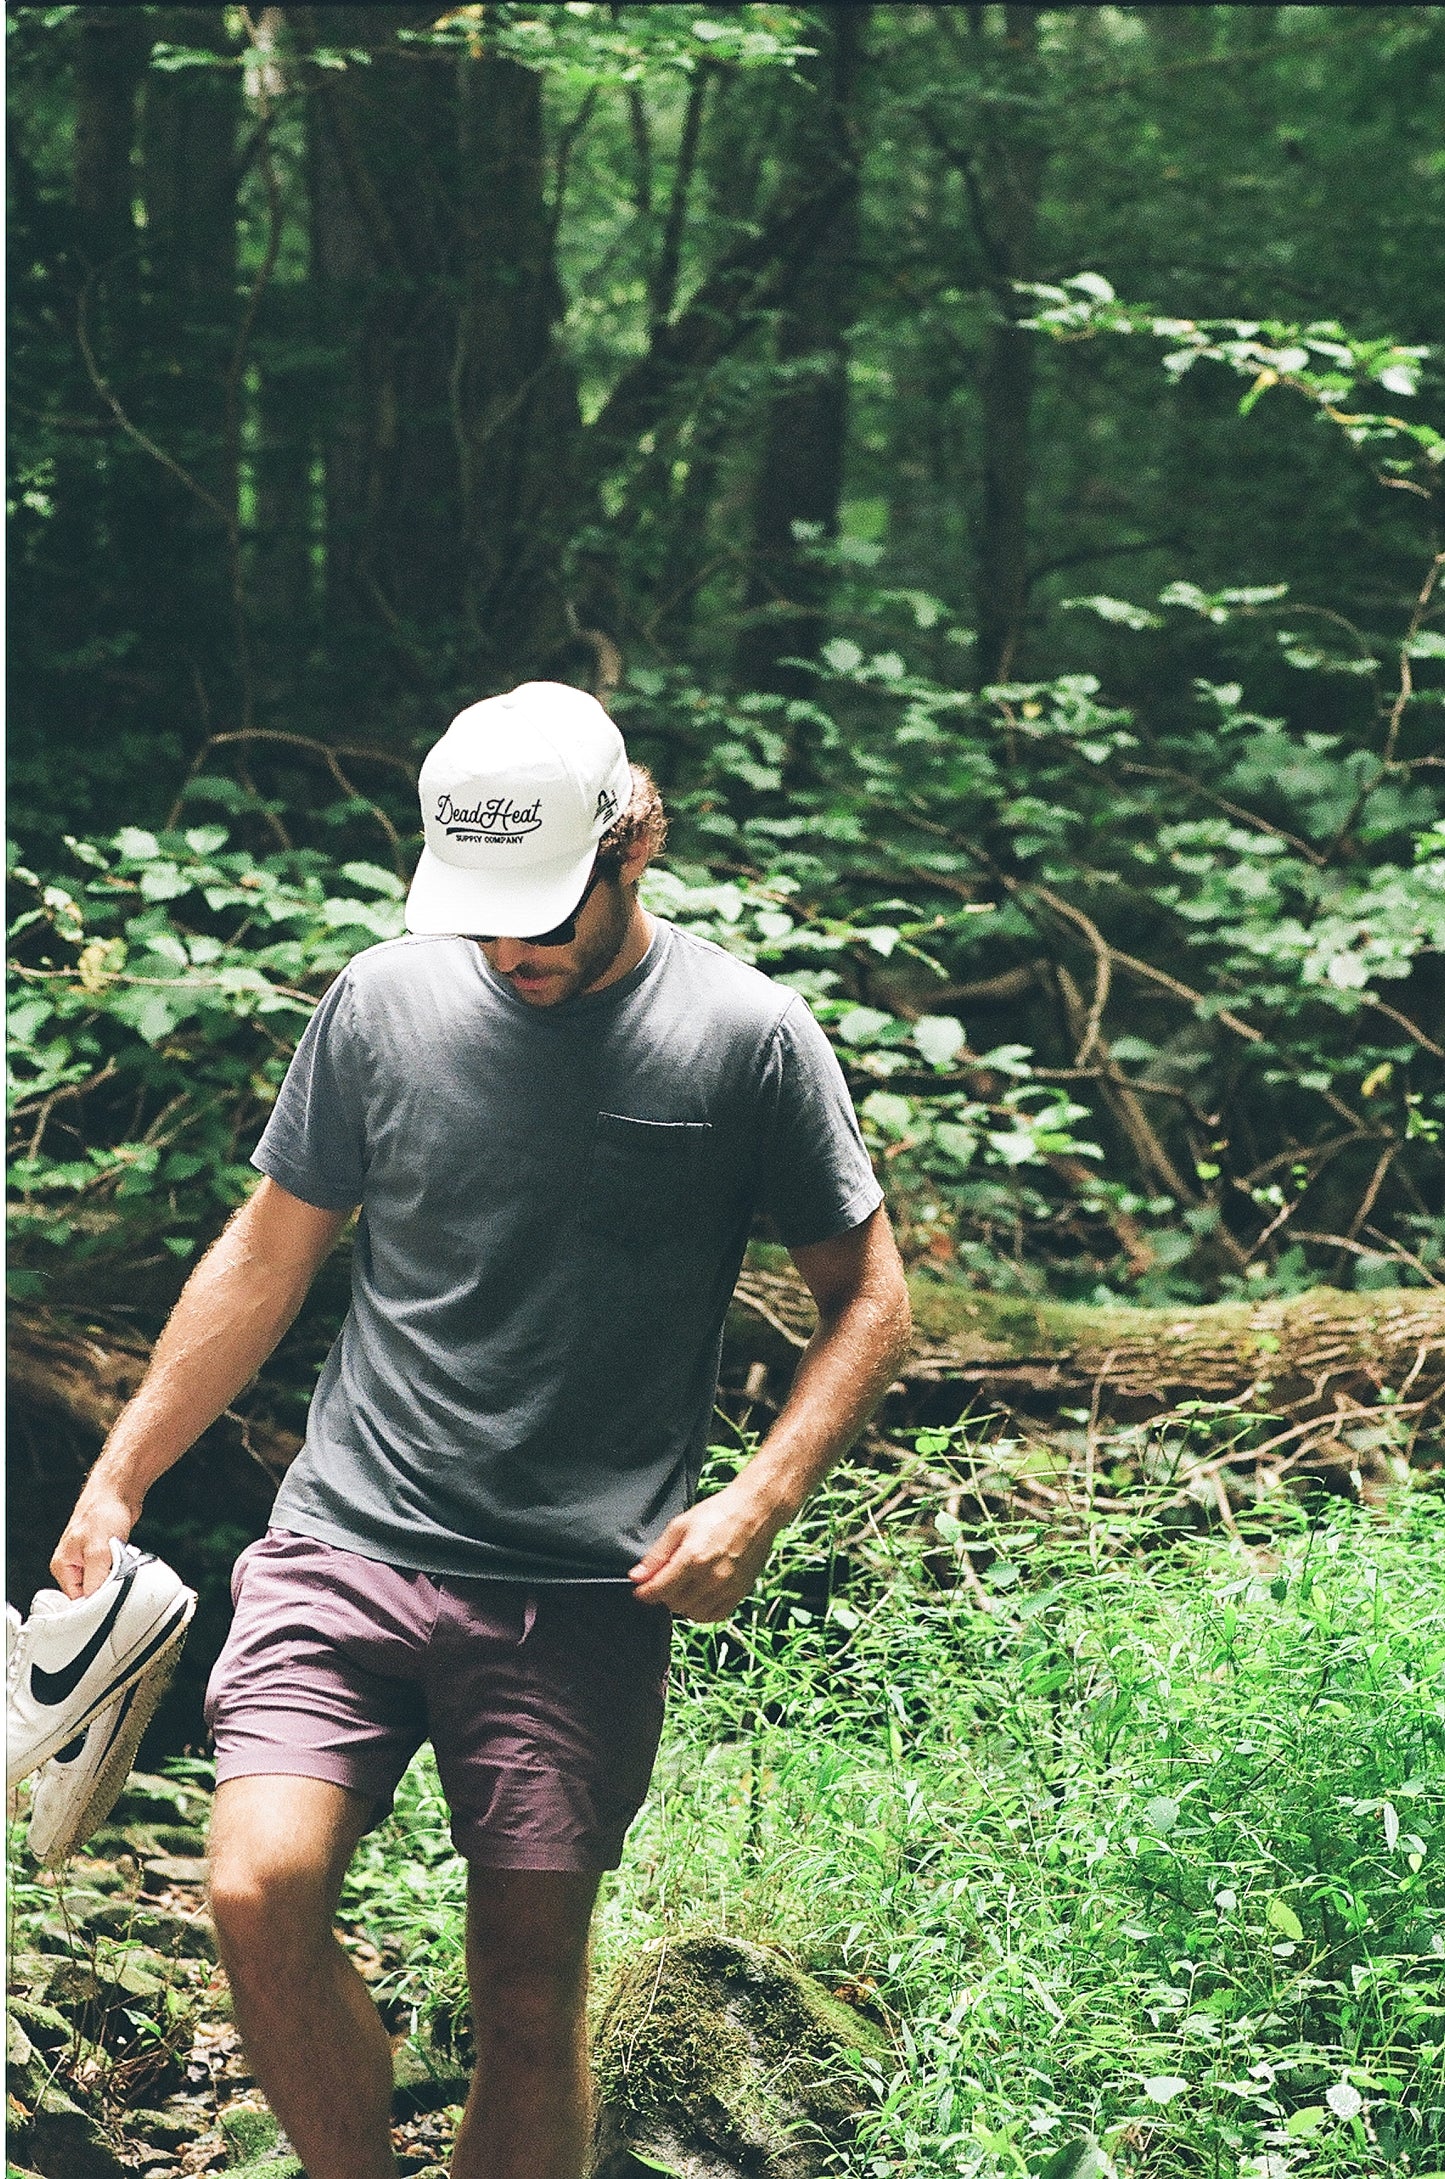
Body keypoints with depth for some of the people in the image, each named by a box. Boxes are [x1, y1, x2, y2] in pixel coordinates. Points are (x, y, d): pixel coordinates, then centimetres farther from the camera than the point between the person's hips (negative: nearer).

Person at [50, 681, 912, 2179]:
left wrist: (757, 1504, -7)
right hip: (348, 1546, 1)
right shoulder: (385, 1002, 4)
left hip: (585, 1598, -1)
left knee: (529, 1993, 0)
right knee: (260, 1895, -17)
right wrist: (116, 1479, 12)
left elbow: (866, 1298, 7)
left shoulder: (750, 1039, -1)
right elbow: (267, 1256, 15)